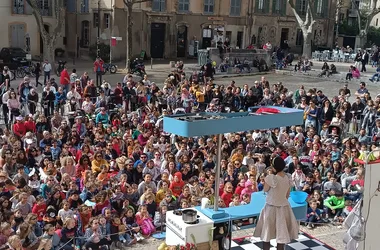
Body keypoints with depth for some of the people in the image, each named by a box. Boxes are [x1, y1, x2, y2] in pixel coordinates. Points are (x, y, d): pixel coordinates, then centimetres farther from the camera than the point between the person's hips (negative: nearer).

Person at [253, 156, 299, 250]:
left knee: (267, 233, 12)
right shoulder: (288, 178, -4)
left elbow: (265, 190, -6)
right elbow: (287, 195, 6)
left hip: (271, 207, -5)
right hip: (284, 207, 5)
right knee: (282, 232, 14)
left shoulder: (271, 178, -23)